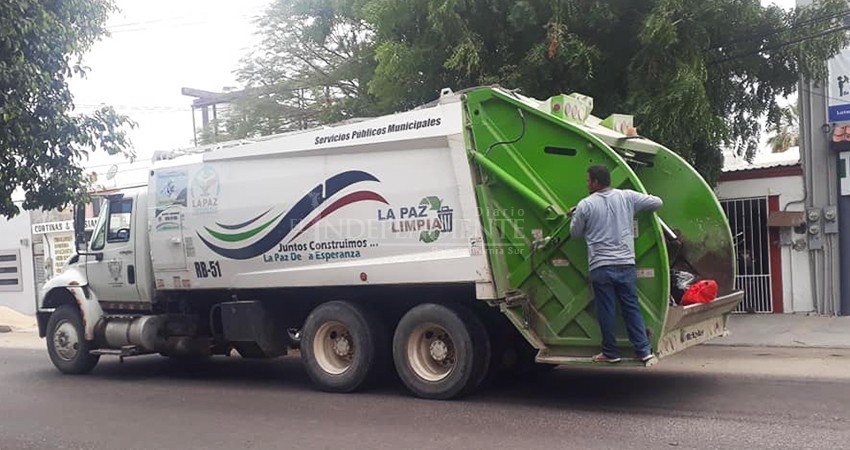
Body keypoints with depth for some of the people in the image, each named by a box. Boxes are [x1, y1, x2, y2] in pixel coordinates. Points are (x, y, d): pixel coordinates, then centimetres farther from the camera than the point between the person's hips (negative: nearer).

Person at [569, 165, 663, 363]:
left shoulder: (585, 205, -4)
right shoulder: (627, 197, 3)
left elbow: (575, 233, 7)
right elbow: (657, 202, 9)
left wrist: (574, 216, 26)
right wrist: (639, 207, 29)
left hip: (601, 266, -3)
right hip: (626, 263, 3)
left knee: (606, 310, 5)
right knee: (631, 307, 10)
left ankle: (610, 352, 12)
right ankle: (644, 350, 9)